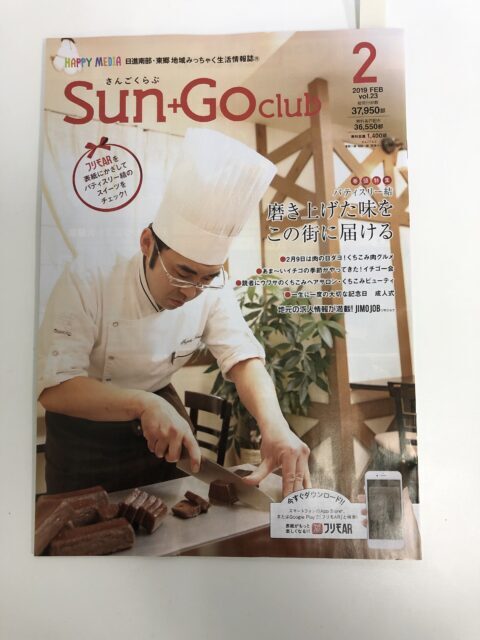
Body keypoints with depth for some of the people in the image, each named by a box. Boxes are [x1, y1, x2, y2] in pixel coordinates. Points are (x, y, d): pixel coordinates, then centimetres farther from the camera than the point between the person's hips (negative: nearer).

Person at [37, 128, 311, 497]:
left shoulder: (213, 289, -17)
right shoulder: (84, 284, -27)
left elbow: (244, 357, -22)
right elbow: (55, 387, -30)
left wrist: (275, 426, -41)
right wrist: (143, 403, -46)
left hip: (160, 420, 3)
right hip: (85, 430, -2)